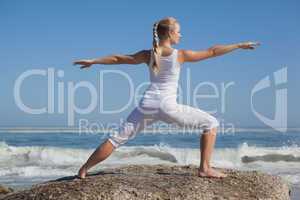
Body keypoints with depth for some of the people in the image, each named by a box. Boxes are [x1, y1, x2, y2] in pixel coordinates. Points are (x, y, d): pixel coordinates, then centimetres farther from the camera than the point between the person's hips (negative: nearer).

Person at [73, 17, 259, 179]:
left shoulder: (148, 54, 11)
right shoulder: (180, 54, 1)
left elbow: (118, 58, 18)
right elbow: (212, 52, 5)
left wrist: (92, 61, 30)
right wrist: (240, 45, 14)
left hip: (147, 105, 4)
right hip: (168, 106, -4)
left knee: (117, 138, 13)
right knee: (211, 123, 8)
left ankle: (84, 169, 15)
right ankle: (205, 168, 3)